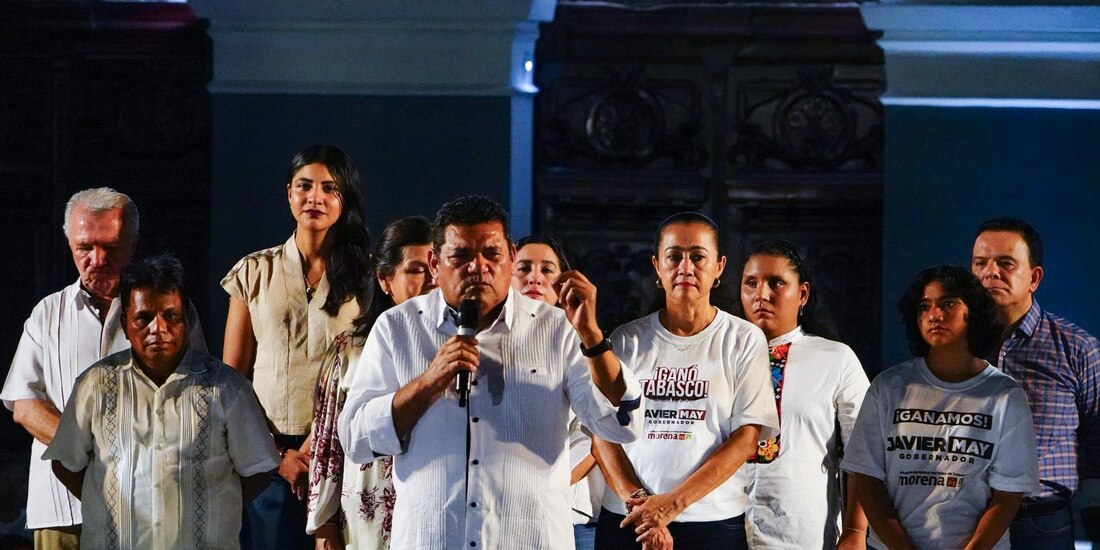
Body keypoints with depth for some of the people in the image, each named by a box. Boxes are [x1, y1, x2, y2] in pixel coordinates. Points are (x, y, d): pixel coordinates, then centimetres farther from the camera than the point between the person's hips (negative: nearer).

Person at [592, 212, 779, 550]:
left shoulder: (744, 340, 1)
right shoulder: (627, 341, 6)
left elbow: (746, 439, -6)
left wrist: (674, 502, -14)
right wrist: (639, 502, -14)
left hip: (713, 522, -1)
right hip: (627, 521, 1)